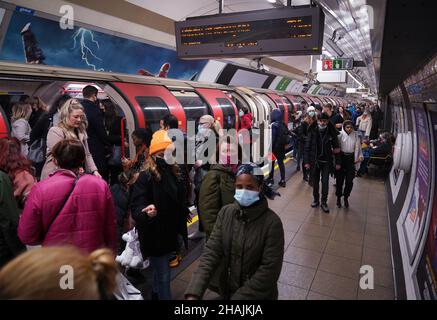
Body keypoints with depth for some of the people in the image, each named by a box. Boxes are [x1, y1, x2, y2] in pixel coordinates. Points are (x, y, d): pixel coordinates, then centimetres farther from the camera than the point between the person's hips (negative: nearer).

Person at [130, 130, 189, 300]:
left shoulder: (174, 173, 2)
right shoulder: (145, 177, -18)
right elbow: (136, 206, -26)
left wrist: (185, 213, 31)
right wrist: (146, 212, -46)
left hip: (170, 233, 7)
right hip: (155, 235, -7)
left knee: (160, 271, 27)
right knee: (163, 276, 0)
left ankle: (156, 295, 49)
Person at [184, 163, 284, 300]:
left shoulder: (272, 222, -21)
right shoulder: (225, 212, -10)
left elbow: (269, 270, -21)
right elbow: (212, 251, -13)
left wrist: (239, 296, -23)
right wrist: (193, 292, -24)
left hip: (258, 294, -3)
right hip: (226, 290, 4)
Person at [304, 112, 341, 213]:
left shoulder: (331, 132, -5)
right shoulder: (312, 132, -6)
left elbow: (336, 148, 1)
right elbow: (307, 147, -5)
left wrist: (337, 162, -1)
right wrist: (306, 161, -9)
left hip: (326, 161, 0)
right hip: (314, 161, 1)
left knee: (325, 182, 1)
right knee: (315, 182, 11)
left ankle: (324, 202, 15)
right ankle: (316, 199, 29)